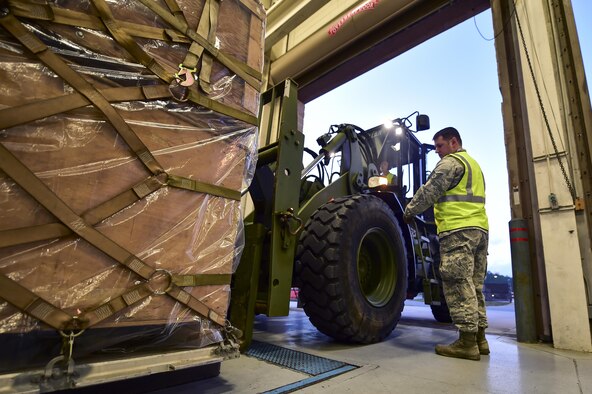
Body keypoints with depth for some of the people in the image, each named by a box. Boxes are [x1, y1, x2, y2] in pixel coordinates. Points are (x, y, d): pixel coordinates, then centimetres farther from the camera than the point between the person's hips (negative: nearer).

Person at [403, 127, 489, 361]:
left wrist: (409, 212, 4)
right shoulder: (473, 164, 28)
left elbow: (429, 191, -7)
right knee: (473, 285, 10)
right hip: (479, 229, 10)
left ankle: (467, 341, -7)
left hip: (458, 230, -10)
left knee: (458, 284, -9)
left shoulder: (451, 162, -2)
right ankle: (479, 337, 14)